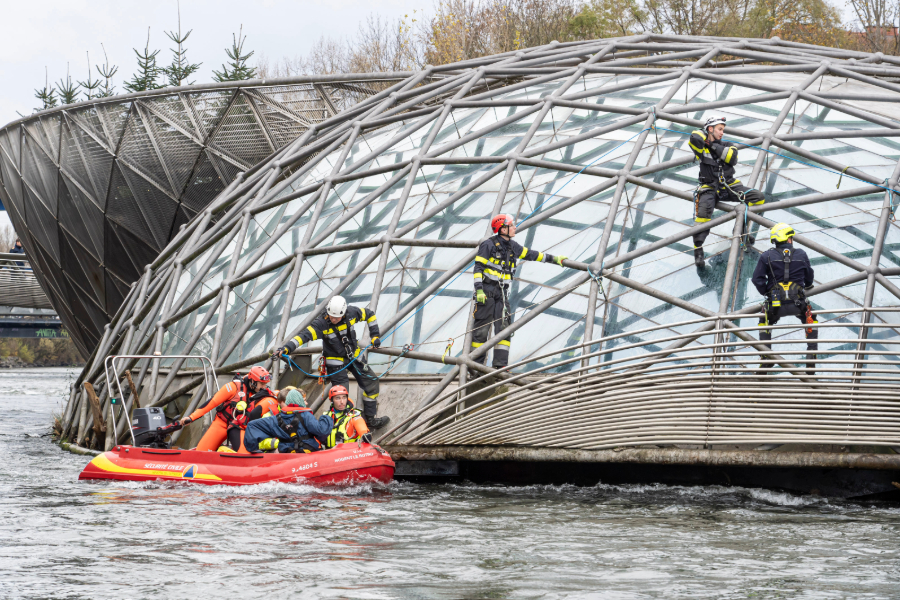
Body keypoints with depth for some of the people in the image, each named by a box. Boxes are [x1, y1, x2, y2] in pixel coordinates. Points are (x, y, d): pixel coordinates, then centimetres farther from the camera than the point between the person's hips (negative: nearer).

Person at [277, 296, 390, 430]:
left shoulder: (352, 313, -16)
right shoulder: (321, 323, -26)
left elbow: (369, 314, 4)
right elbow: (304, 335, -36)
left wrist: (375, 335, 0)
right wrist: (286, 348, -50)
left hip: (354, 357, 5)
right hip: (336, 362, -5)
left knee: (372, 383, 8)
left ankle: (370, 419, 22)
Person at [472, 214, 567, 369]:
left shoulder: (512, 247, 13)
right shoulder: (489, 245, -8)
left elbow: (531, 254, 23)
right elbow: (478, 267, -10)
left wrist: (553, 259, 25)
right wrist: (479, 290, -18)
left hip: (502, 292, 7)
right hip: (486, 290, -7)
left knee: (503, 328, -1)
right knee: (482, 329, -5)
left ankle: (500, 365, -2)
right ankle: (476, 364, 0)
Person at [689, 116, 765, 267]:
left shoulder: (727, 146, 12)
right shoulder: (701, 146, 1)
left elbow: (732, 158, -9)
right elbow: (695, 138, -23)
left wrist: (715, 146, -9)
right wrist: (705, 134, 0)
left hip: (729, 186, 4)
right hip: (709, 188, -4)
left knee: (758, 197, -10)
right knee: (703, 211, -34)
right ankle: (698, 251, -30)